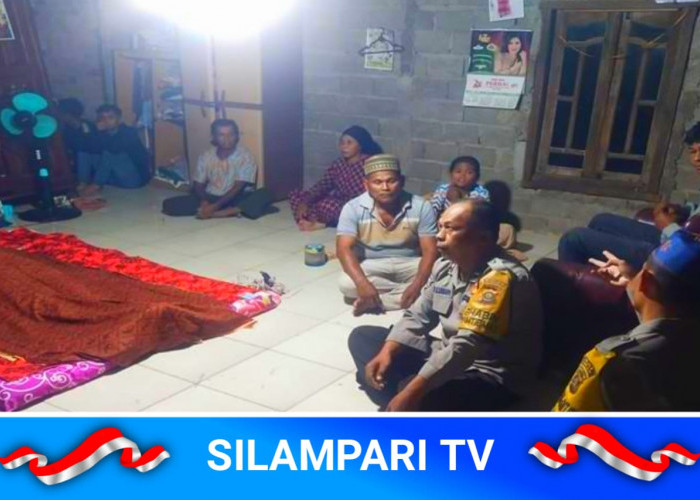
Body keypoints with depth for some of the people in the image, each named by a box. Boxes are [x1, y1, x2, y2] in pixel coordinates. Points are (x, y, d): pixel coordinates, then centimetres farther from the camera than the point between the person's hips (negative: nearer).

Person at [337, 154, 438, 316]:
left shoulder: (421, 207, -14)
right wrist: (362, 283, -38)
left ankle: (374, 301, -24)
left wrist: (417, 285, -34)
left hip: (410, 264, 1)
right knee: (346, 283, -31)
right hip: (372, 265, -1)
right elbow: (344, 248, -22)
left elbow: (430, 250, -16)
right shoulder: (353, 208, -15)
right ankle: (402, 291, -17)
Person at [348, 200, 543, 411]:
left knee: (419, 397, -39)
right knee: (362, 337, 5)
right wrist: (386, 352, -9)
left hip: (491, 378, -9)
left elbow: (467, 345, -34)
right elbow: (417, 316, 8)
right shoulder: (446, 265, 2)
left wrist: (413, 392, -38)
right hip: (448, 357, 9)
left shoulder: (501, 277, -25)